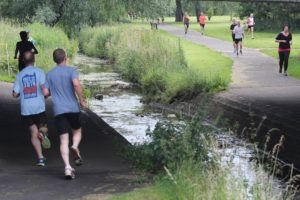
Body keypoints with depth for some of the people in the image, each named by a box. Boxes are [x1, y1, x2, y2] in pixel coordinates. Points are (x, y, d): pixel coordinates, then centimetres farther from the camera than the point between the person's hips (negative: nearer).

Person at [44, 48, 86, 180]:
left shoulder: (50, 74, 9)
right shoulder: (71, 70, -1)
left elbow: (45, 92, 7)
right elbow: (76, 84, -18)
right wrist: (81, 100, -9)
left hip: (58, 111, 2)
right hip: (73, 108, -2)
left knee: (64, 140, 0)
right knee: (77, 131, 21)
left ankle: (67, 167, -15)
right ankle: (75, 147, -11)